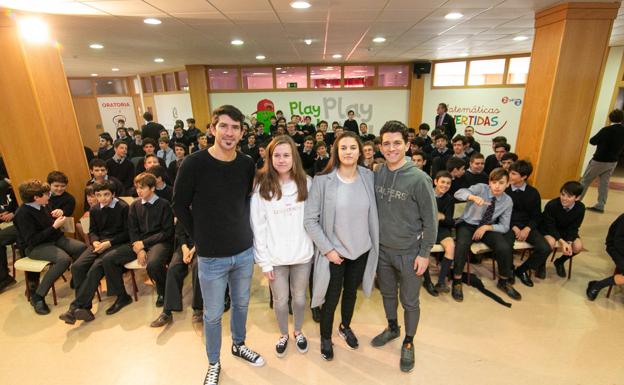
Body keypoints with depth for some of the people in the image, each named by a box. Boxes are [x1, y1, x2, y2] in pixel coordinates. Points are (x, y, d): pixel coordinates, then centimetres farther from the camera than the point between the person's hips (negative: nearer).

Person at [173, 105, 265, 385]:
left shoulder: (247, 165, -4)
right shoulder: (194, 163, -15)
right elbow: (179, 205, -6)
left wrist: (242, 231, 4)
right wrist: (199, 238, -4)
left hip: (244, 251, 4)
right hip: (211, 256, -3)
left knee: (241, 304, 22)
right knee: (213, 314, 14)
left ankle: (239, 345, 49)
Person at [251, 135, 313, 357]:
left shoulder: (306, 182, -4)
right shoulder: (261, 187, -9)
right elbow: (258, 227, -8)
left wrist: (317, 245, -2)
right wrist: (264, 260, -9)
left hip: (302, 253, 1)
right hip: (275, 256, -1)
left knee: (300, 298, 18)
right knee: (280, 300, 15)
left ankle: (298, 332, 45)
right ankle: (283, 335, 43)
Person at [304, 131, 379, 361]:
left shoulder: (368, 177, -5)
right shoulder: (323, 180, -16)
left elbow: (373, 213, 5)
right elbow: (310, 219, -14)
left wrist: (374, 244, 5)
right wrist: (327, 249, -14)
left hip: (362, 249, 4)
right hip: (334, 251, -3)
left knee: (351, 292, 23)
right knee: (331, 298, 11)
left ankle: (345, 327, 50)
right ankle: (325, 338, 38)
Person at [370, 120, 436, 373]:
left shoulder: (419, 179, -16)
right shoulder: (376, 174, -3)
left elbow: (430, 220, -11)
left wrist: (425, 253, -10)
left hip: (409, 252, -4)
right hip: (382, 249, 4)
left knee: (409, 301, 12)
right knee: (387, 293, 22)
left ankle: (408, 342, 36)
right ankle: (392, 328, 47)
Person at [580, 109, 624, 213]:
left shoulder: (607, 130, -19)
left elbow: (592, 141, -12)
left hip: (599, 160, -6)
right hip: (613, 162, 6)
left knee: (585, 181, 5)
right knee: (604, 183, 11)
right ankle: (600, 206, 13)